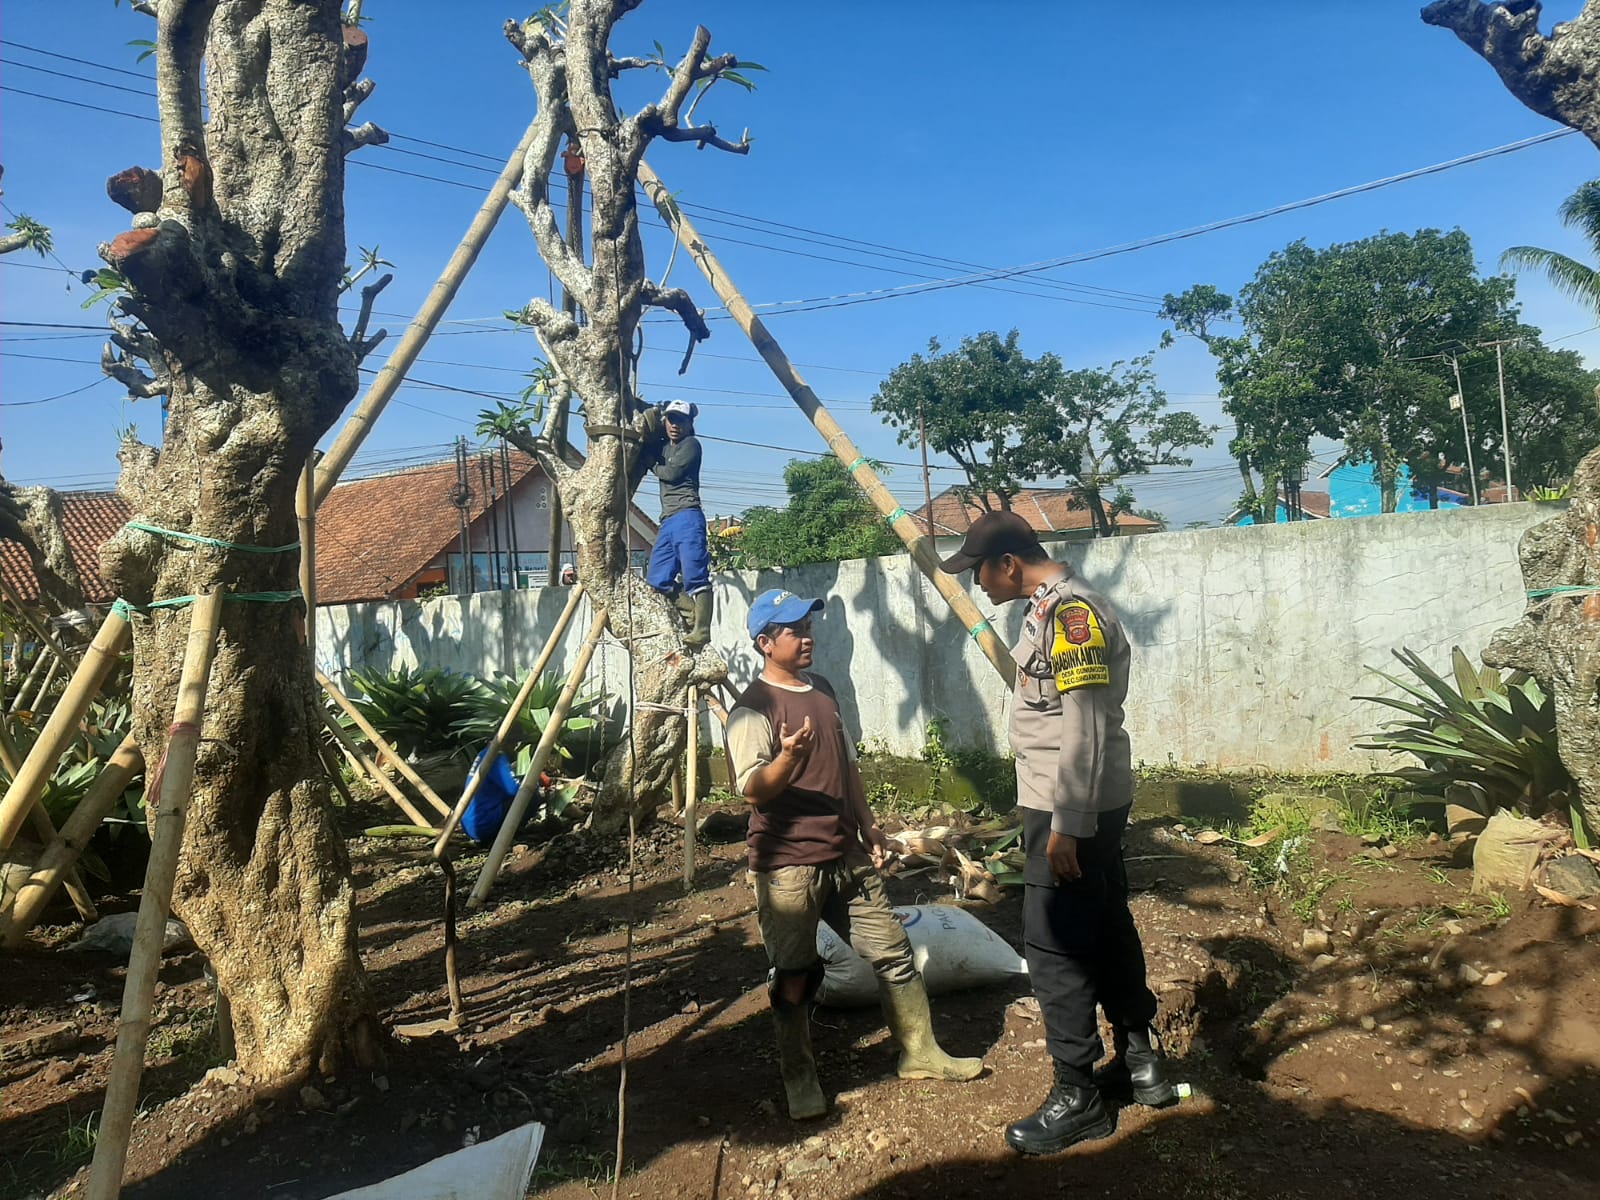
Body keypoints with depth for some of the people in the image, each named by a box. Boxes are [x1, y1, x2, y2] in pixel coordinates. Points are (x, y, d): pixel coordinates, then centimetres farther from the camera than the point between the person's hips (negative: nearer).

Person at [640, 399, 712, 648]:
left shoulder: (691, 444, 3)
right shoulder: (662, 446, 25)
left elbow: (672, 473, -7)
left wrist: (652, 464, 9)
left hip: (687, 517, -9)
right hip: (667, 522, 9)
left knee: (695, 577, -15)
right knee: (657, 581, 4)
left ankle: (701, 632, -18)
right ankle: (693, 623, 4)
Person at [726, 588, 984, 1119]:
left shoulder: (822, 690, 12)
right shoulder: (753, 709, -13)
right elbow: (754, 790, -20)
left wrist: (868, 826, 19)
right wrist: (787, 757, -38)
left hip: (848, 856, 7)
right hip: (788, 866, -7)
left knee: (893, 952, 11)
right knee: (793, 979, 4)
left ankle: (920, 1052, 27)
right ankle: (799, 1077, 23)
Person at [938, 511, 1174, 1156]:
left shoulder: (1070, 610, -20)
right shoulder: (1051, 606, 11)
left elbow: (1085, 729, -24)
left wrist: (1066, 826, -22)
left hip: (1072, 810, -10)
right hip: (1084, 806, 10)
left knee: (1055, 947, -2)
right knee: (1107, 927, 19)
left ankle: (1078, 1096, 11)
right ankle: (1140, 1062, 33)